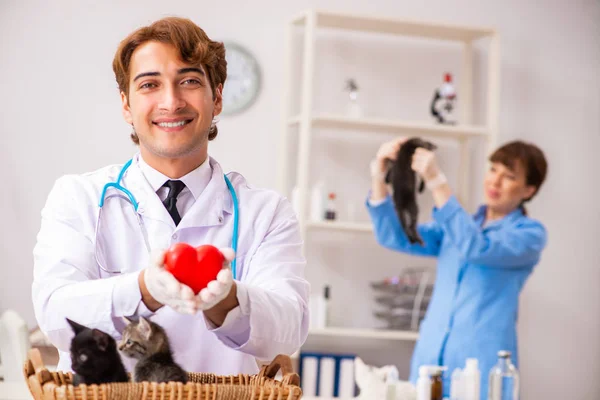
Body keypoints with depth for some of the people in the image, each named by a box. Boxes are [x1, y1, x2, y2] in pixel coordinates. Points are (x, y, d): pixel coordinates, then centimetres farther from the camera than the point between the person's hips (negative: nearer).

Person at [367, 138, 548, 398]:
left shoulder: (530, 234, -2)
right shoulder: (457, 226, 16)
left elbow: (478, 248, -20)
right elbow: (396, 237, 6)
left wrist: (437, 182, -25)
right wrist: (378, 177, -9)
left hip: (480, 367, -5)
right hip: (430, 359, 5)